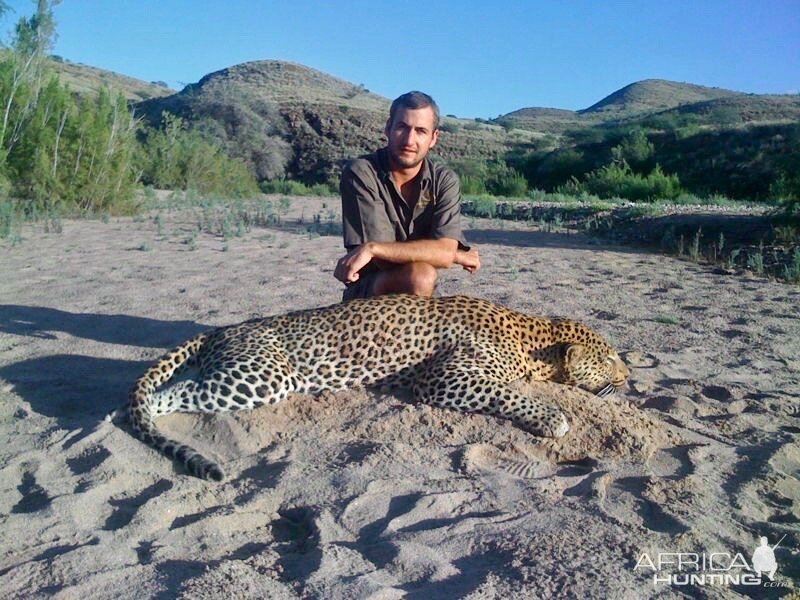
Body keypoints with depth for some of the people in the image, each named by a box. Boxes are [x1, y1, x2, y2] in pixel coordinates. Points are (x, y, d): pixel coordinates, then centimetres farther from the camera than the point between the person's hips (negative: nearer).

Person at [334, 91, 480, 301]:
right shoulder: (360, 173, -13)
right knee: (420, 275, -31)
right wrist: (458, 255, -13)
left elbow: (445, 252, -17)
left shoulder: (444, 180, -3)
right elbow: (384, 260, -20)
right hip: (367, 296, -4)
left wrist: (371, 249, -26)